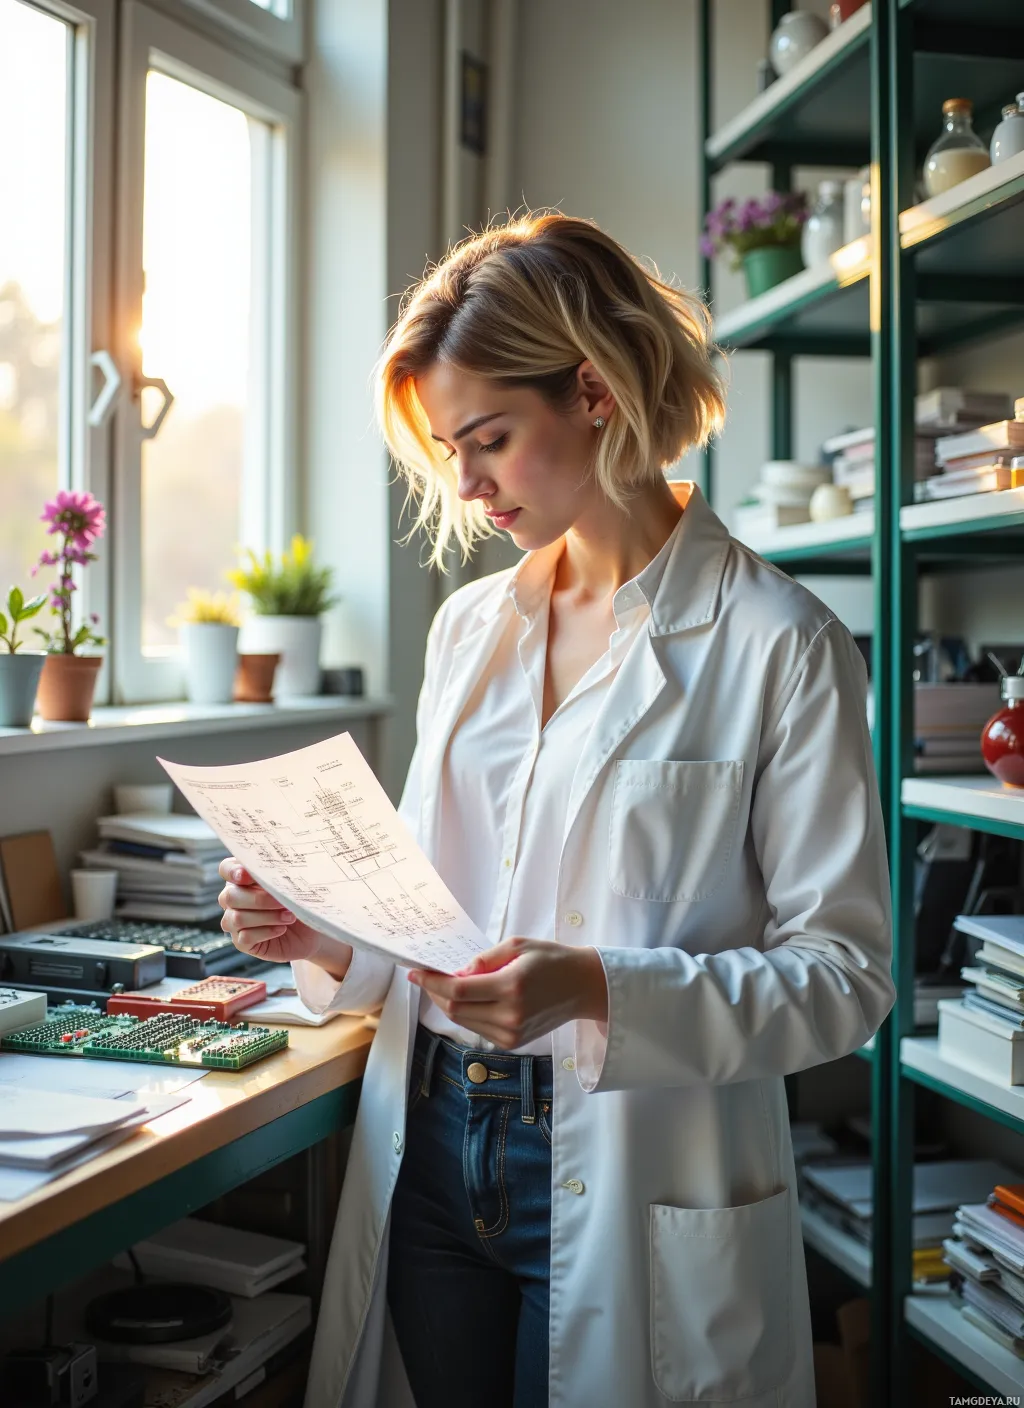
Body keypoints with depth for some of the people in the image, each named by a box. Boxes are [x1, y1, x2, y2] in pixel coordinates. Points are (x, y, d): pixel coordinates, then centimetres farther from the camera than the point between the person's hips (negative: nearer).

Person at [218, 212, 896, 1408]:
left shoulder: (777, 645, -11)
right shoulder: (468, 625, 9)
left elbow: (844, 974, -13)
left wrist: (599, 993, -25)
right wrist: (328, 936, -6)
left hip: (633, 1196, -5)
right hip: (429, 1155, 5)